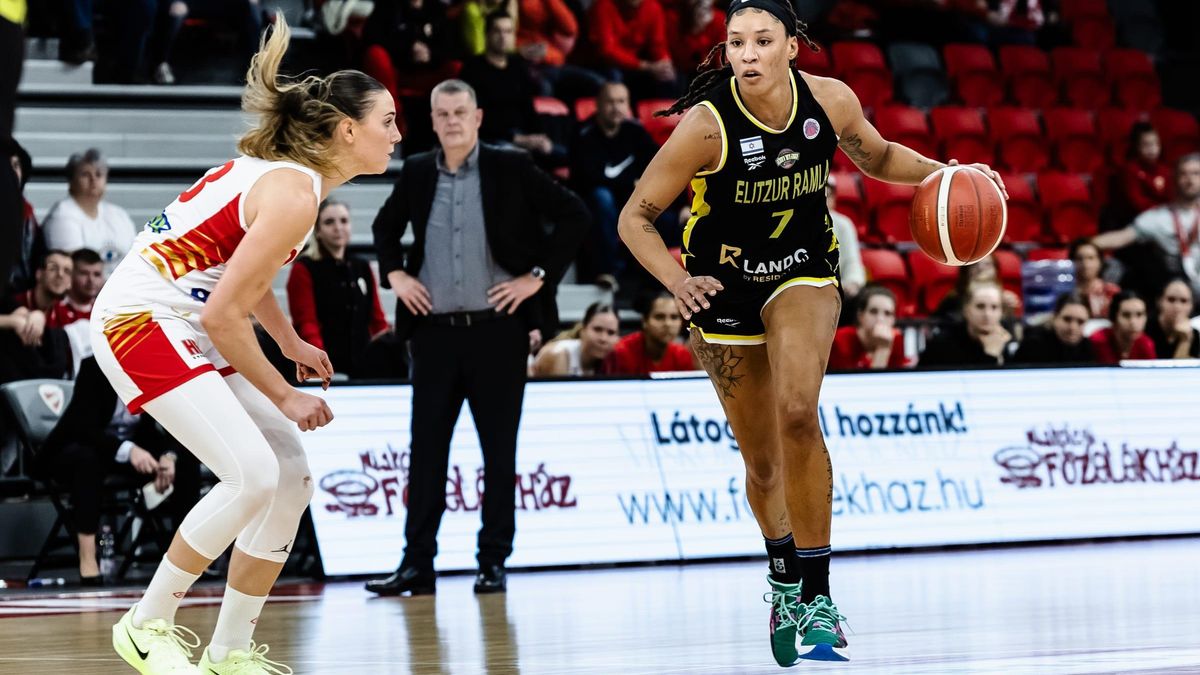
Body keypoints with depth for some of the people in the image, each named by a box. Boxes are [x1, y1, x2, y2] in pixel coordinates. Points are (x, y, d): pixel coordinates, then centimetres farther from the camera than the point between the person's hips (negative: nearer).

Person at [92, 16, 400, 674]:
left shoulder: (285, 172, 9)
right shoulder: (294, 194, -21)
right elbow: (225, 315, -22)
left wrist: (291, 343, 23)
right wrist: (283, 396, -12)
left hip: (185, 325, 10)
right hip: (142, 319, -10)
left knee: (290, 475, 5)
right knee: (252, 474, -20)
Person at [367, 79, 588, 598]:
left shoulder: (510, 169, -2)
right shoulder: (417, 174, 8)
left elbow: (573, 216, -2)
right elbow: (385, 226, 25)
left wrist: (539, 276, -7)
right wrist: (394, 274, 10)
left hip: (497, 328, -3)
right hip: (434, 331, 3)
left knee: (499, 451, 2)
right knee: (426, 448, 2)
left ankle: (493, 563, 8)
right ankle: (416, 564, 6)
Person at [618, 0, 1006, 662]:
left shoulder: (830, 101, -15)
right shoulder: (707, 126, -24)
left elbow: (877, 156, 9)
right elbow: (635, 218, -16)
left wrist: (941, 174, -9)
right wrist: (678, 283, -32)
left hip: (804, 272, 0)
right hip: (723, 285, 0)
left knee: (797, 411, -26)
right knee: (761, 460, 8)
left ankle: (815, 596, -19)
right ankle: (783, 578, 39)